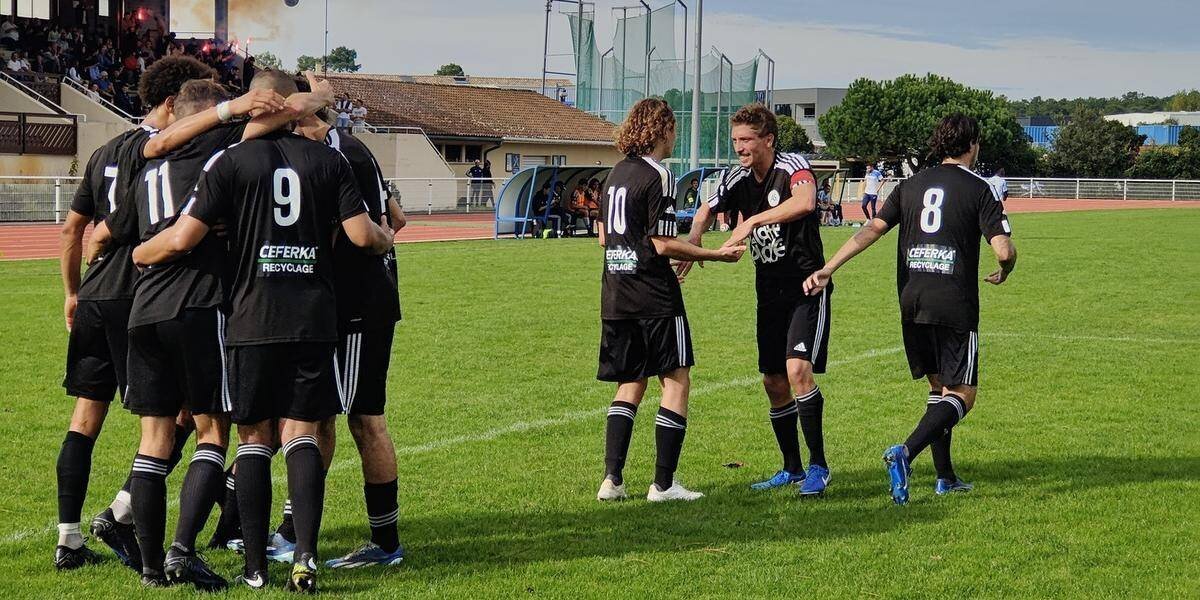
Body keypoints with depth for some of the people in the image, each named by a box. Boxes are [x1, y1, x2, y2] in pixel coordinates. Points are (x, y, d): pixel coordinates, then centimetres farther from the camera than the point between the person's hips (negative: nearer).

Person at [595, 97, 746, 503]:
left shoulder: (617, 173, 12)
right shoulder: (657, 176, -12)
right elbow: (663, 244, -15)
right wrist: (716, 255, -8)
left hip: (615, 294, 8)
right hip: (654, 295, -8)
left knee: (630, 384, 14)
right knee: (676, 380, 1)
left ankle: (612, 478, 5)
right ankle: (663, 483, 0)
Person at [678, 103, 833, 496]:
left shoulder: (792, 166, -15)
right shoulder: (738, 179, 5)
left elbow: (806, 202, -37)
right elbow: (707, 210, 23)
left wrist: (753, 221, -35)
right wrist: (693, 242, 3)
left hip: (806, 287, -7)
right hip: (769, 292, 7)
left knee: (797, 369, -20)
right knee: (773, 382, 7)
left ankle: (818, 466, -10)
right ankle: (792, 469, 20)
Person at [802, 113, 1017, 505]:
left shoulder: (911, 185, 11)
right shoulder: (979, 189, -2)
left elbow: (872, 229, 2)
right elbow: (1004, 250, -11)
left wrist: (827, 270, -1)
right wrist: (1003, 273, 12)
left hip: (911, 302, 6)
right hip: (955, 305, -6)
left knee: (939, 386, 20)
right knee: (962, 395, -2)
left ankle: (945, 476, 20)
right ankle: (905, 452, -25)